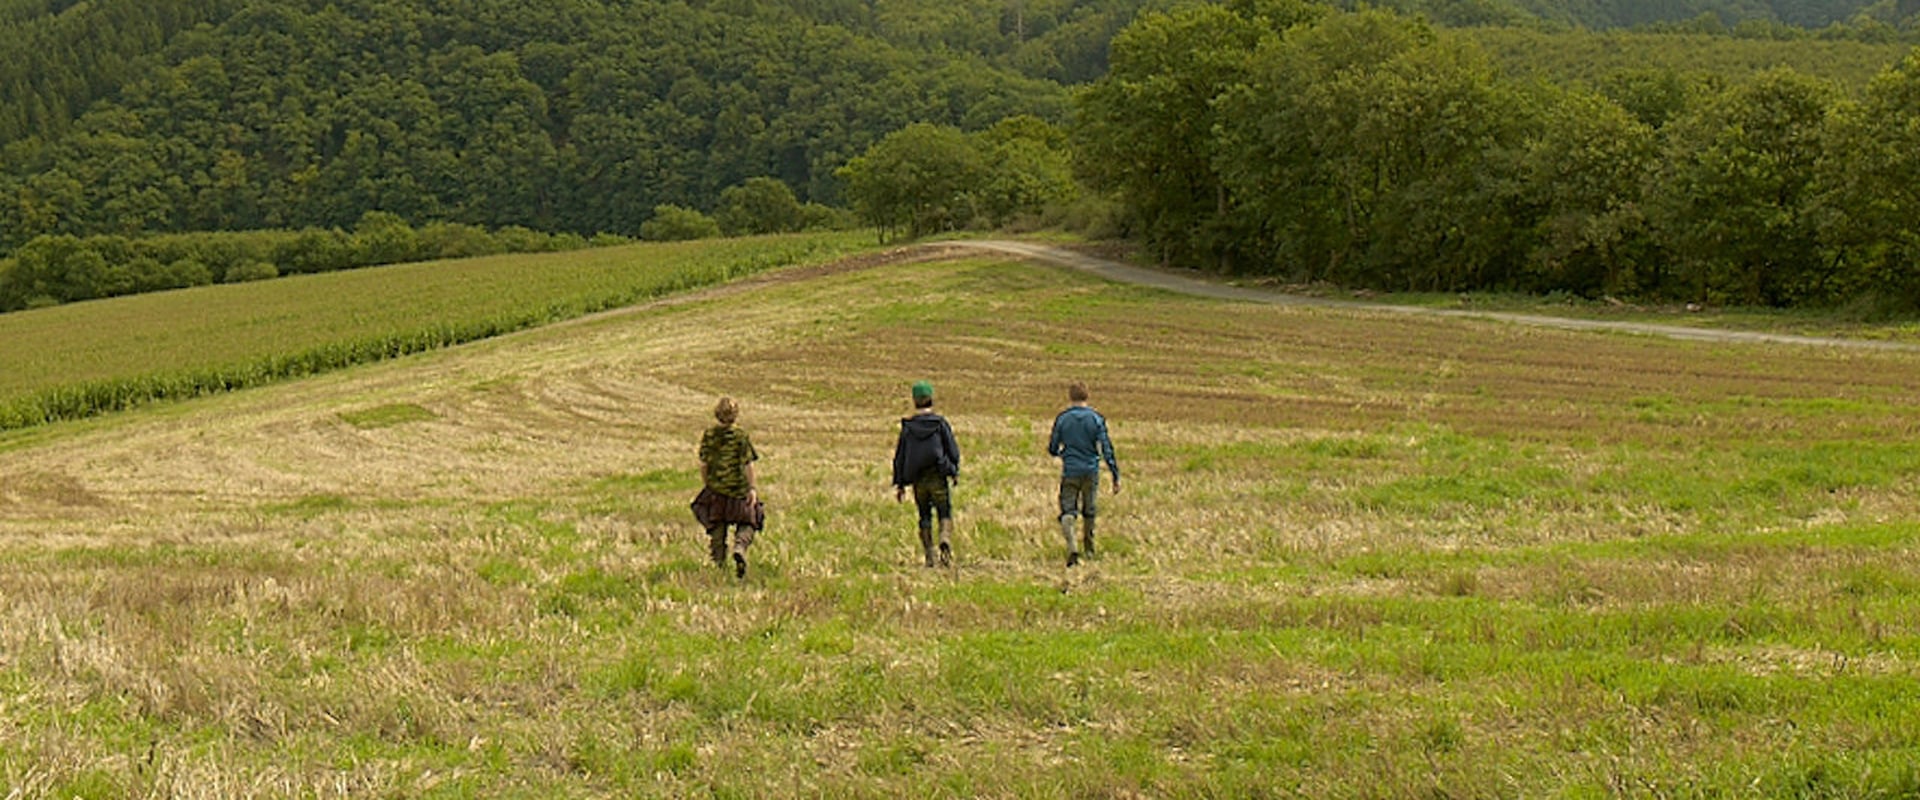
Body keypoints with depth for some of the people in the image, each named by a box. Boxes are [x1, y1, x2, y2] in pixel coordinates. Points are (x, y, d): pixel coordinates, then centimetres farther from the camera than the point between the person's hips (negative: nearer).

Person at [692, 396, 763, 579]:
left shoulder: (708, 435, -2)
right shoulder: (741, 436, -9)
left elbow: (703, 464, 2)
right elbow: (748, 464, -10)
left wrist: (706, 485, 14)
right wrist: (752, 488, -5)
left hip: (715, 489, 2)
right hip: (738, 488, -2)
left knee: (717, 529, 13)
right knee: (747, 524, 10)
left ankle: (720, 564, 15)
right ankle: (739, 548, -18)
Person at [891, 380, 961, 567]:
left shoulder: (907, 427, 2)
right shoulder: (940, 423, -3)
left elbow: (899, 457, 6)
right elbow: (953, 450, 0)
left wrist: (899, 484, 11)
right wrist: (955, 472, 14)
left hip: (918, 480, 2)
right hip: (938, 477, -2)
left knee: (925, 517, 11)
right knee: (945, 513, 2)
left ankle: (929, 556, 8)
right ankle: (945, 540, -25)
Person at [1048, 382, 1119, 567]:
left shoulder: (1062, 419, -2)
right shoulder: (1096, 419, -4)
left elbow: (1052, 449, 4)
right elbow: (1107, 449, -7)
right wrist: (1116, 477, -4)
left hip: (1070, 472, -1)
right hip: (1091, 471, 1)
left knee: (1067, 512, -3)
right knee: (1089, 512, 19)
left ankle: (1072, 548, -25)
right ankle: (1089, 549, 35)